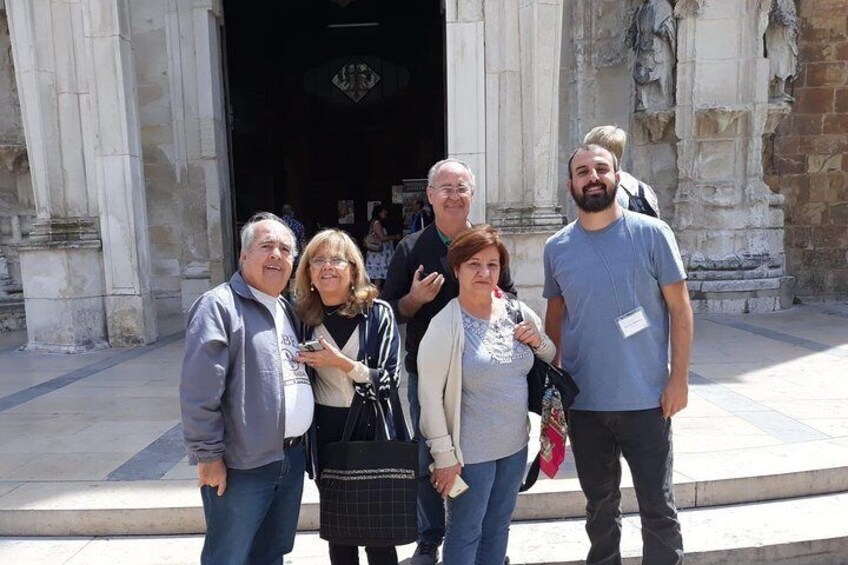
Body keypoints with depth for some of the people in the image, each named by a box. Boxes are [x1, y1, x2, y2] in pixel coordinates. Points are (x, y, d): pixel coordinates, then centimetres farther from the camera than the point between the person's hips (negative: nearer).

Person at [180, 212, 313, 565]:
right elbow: (198, 393, -18)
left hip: (291, 458, 7)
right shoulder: (219, 305, -13)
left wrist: (299, 443, 13)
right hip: (242, 466, -7)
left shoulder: (287, 311, 12)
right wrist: (209, 456, -16)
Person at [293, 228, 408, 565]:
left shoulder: (378, 313, -8)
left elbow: (390, 379, -12)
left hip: (373, 431, -2)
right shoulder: (304, 318, 0)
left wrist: (342, 363, -24)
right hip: (327, 434, 3)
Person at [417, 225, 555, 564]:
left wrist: (539, 342, -9)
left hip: (515, 444, 5)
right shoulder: (446, 325, -18)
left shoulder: (519, 313, -2)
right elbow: (429, 394, -17)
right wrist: (444, 455, -15)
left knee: (498, 528, 22)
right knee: (465, 534, 12)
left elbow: (551, 360, 14)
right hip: (471, 450, -5)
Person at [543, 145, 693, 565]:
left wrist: (679, 376, -8)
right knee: (600, 504, 19)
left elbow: (679, 307, -3)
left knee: (658, 507, 10)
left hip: (646, 399, -2)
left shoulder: (651, 233, -6)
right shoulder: (556, 247, 2)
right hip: (583, 402, 3)